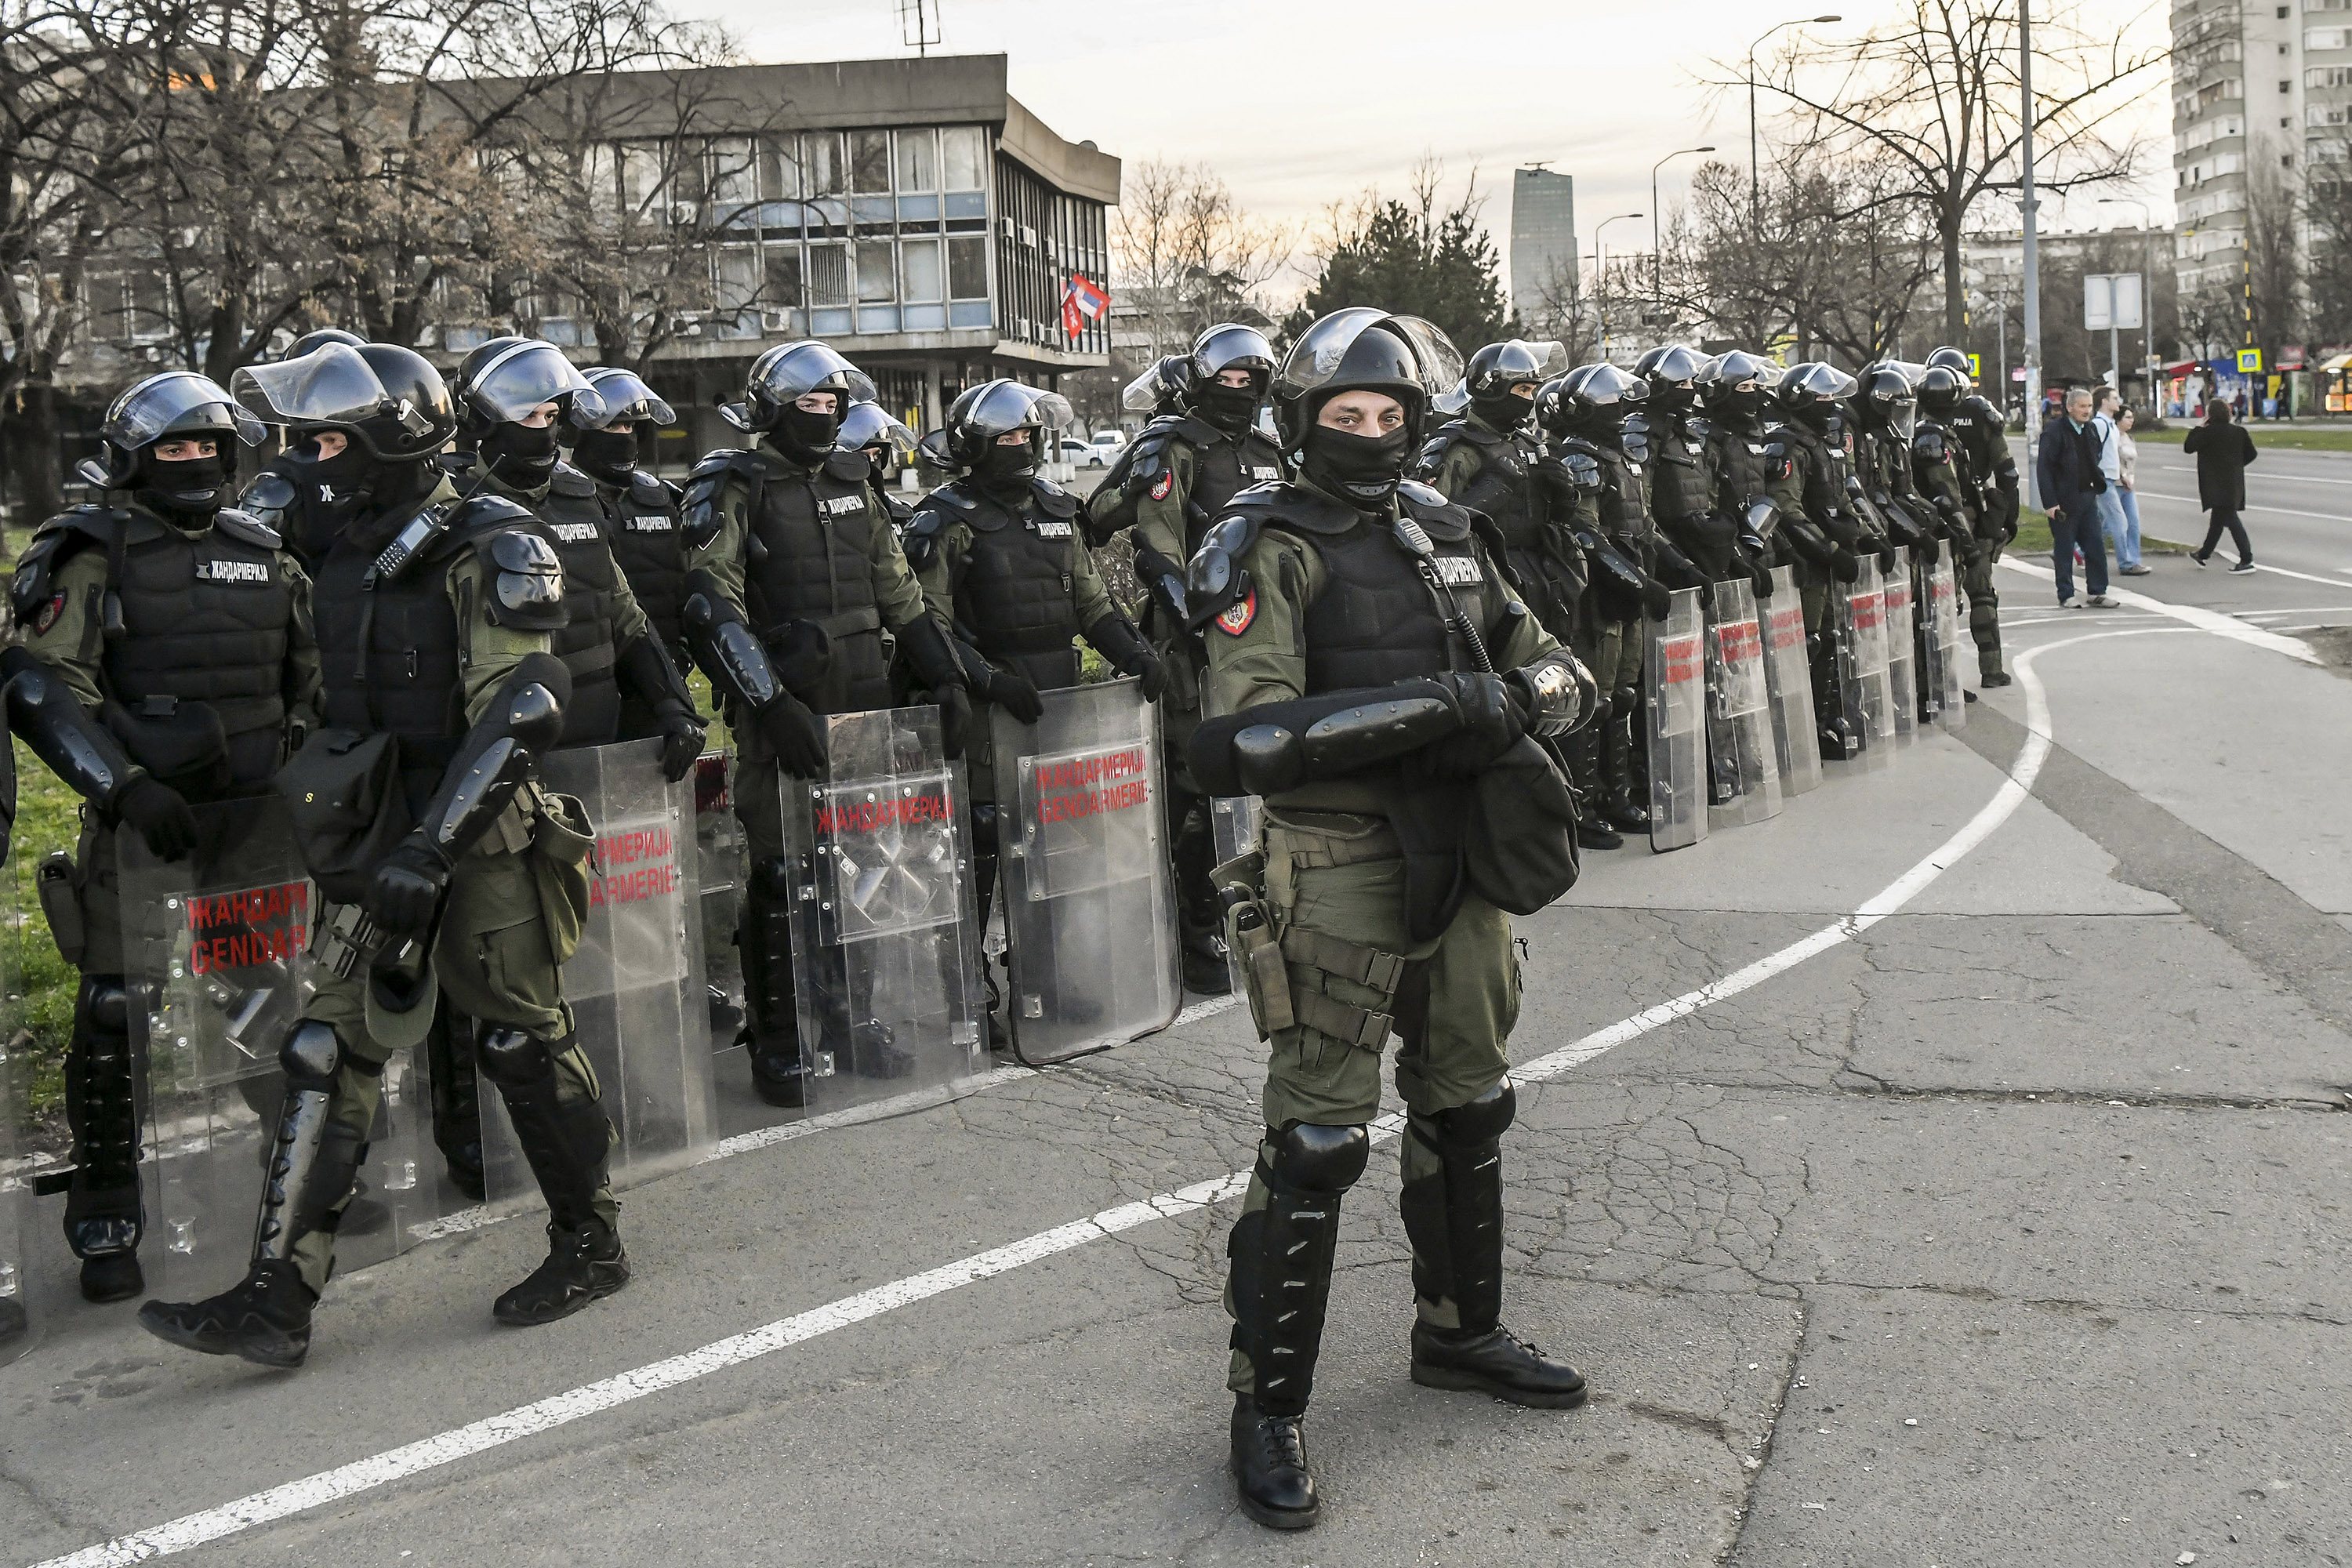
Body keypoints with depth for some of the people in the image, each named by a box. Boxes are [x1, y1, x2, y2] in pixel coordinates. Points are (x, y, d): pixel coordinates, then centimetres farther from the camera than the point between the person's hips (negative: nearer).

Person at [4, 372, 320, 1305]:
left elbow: (310, 680, 22)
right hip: (145, 825, -5)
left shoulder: (265, 554, 13)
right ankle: (106, 1223, 9)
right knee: (116, 1015, -4)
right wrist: (125, 785, -22)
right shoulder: (96, 557, -3)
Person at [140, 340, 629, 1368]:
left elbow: (522, 714, -21)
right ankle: (276, 1299, 4)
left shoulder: (494, 551, -12)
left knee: (522, 1040, 4)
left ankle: (592, 1244, 22)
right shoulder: (344, 551, 12)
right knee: (330, 1053, 2)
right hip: (377, 838, 7)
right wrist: (334, 819, 19)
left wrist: (431, 845, -24)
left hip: (481, 839, -7)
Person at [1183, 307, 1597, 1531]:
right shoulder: (1272, 553, -10)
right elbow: (1239, 741, -22)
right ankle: (1267, 1409, 10)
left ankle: (1460, 1330, 40)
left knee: (1466, 1109, 20)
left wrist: (1526, 699, -8)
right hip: (1338, 871, -7)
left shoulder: (1445, 532, 11)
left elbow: (1552, 666, 17)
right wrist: (1428, 706, -25)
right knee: (1317, 1141, -4)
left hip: (1461, 864, 7)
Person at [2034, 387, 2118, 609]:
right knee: (2064, 549, 1)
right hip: (2064, 500, -7)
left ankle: (2097, 592, 11)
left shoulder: (2090, 431, 12)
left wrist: (2099, 484, 12)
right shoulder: (2054, 431, -11)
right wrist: (2051, 503, -18)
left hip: (2088, 497, 7)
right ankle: (2066, 596, 9)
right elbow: (2045, 469, -14)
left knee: (2095, 546, 4)